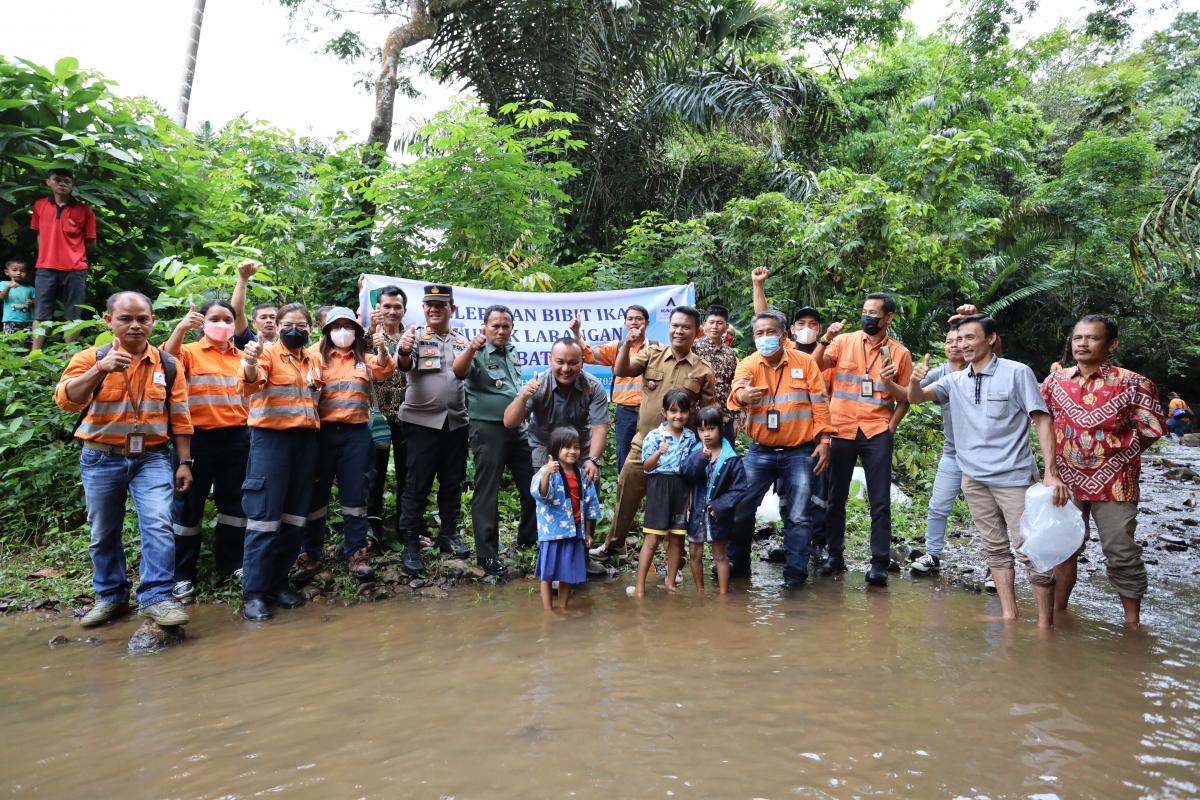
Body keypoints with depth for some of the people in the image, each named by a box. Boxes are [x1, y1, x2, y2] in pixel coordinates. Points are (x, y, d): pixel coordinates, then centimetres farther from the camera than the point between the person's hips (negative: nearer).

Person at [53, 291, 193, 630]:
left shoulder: (167, 364, 3)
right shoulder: (92, 358, -1)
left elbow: (179, 418, 4)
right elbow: (65, 400, -16)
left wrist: (185, 462, 1)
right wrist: (101, 368, -29)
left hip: (151, 458, 0)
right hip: (101, 459, 1)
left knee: (158, 524, -16)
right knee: (104, 533, 11)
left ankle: (156, 598, -11)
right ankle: (111, 597, 27)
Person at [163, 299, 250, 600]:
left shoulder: (243, 357, 11)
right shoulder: (190, 352, 0)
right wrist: (180, 328, -38)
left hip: (237, 438, 4)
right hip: (199, 437, -3)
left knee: (235, 501, 12)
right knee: (189, 503, 3)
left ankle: (231, 561, 26)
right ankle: (183, 573, 12)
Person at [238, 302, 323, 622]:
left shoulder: (313, 360, 14)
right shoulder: (268, 352, -5)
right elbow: (250, 385, -24)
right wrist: (250, 365, -44)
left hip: (306, 439, 7)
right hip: (271, 437, -6)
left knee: (296, 514, 9)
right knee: (265, 513, -7)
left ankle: (279, 581, 21)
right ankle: (253, 591, 0)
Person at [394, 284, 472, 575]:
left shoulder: (462, 341, 11)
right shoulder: (415, 336, -2)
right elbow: (404, 364, -23)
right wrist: (404, 351, -44)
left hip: (456, 420, 4)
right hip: (422, 421, -4)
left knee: (452, 481, 12)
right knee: (417, 484, -1)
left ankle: (448, 533, 26)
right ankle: (411, 544, 6)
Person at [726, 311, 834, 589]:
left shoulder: (804, 361, -2)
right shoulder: (748, 364, -1)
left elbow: (820, 403, -1)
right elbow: (736, 392, -22)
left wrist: (824, 441, -6)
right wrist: (742, 396, -46)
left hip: (799, 452, -1)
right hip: (760, 451, 2)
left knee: (797, 516, 3)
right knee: (741, 508, 6)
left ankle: (795, 571, 15)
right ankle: (737, 561, 25)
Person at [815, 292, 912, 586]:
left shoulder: (900, 353, 6)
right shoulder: (844, 341, 5)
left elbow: (907, 398, 9)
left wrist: (890, 405, -10)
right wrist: (825, 339, -20)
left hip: (877, 433, 0)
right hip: (841, 429, 1)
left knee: (880, 501, 0)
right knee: (835, 497, 7)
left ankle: (879, 563, 5)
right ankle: (835, 555, 18)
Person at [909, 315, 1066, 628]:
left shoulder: (1017, 373, -5)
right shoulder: (955, 380, 8)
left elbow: (1042, 420, -7)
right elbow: (916, 398, 2)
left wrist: (1051, 472, -16)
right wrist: (915, 381, -22)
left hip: (1013, 476, -5)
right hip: (974, 478, 5)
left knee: (1030, 550, -4)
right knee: (995, 549, 12)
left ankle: (1045, 625, 6)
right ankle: (1009, 616, 20)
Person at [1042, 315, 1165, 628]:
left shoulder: (1133, 384, -9)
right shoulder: (1055, 381, 2)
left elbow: (1152, 431, -3)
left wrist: (1118, 456, 2)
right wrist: (1059, 457, 8)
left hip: (1114, 484, -3)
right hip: (1066, 481, 3)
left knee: (1122, 555, 4)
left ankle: (1133, 623, 22)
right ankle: (1058, 613, 29)